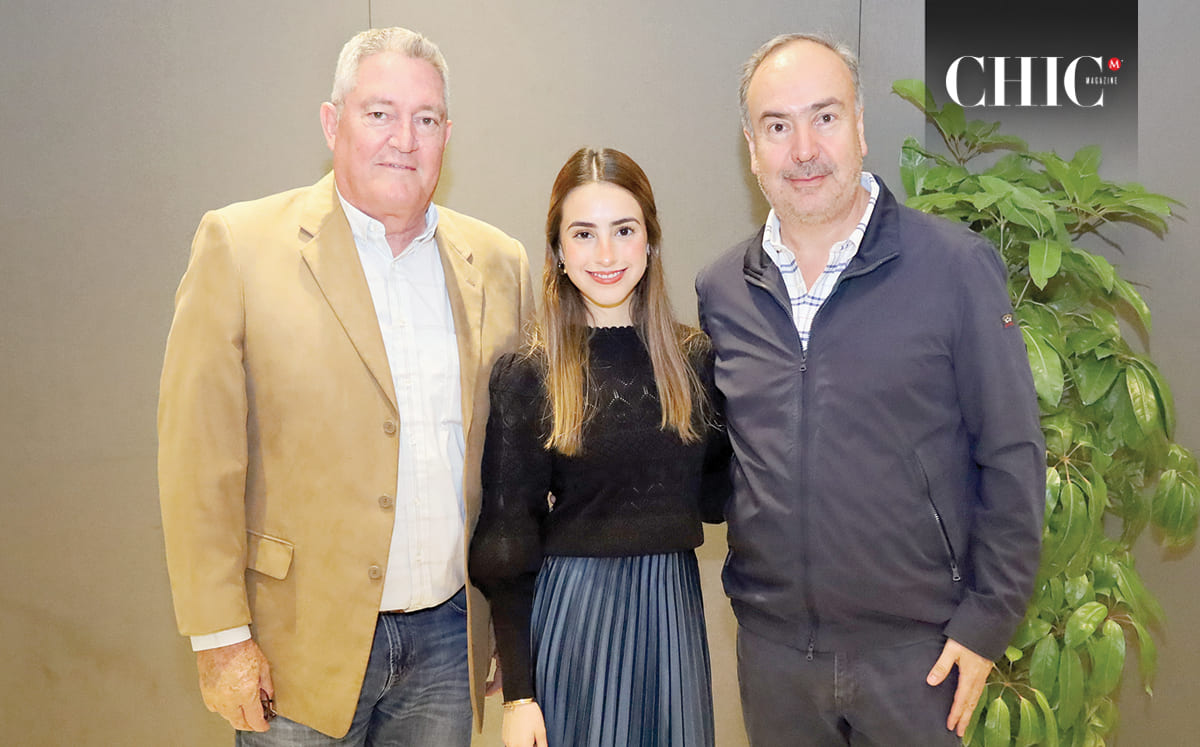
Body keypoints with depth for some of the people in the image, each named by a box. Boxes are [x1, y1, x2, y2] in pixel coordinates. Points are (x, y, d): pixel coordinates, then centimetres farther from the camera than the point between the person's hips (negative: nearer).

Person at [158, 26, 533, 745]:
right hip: (302, 642, -3)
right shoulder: (238, 244, -7)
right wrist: (220, 636, -10)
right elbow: (199, 458, -9)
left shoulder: (498, 263, 4)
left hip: (449, 637, 3)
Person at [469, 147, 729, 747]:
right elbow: (507, 545, -5)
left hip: (672, 607, 3)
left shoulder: (695, 358, 3)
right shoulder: (526, 375, -6)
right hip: (571, 611, -3)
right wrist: (517, 691, -8)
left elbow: (713, 494, 10)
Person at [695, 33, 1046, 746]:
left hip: (914, 653, -3)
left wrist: (987, 621, -7)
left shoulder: (957, 266, -8)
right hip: (771, 648, 3)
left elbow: (1012, 456, -6)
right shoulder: (719, 291, 2)